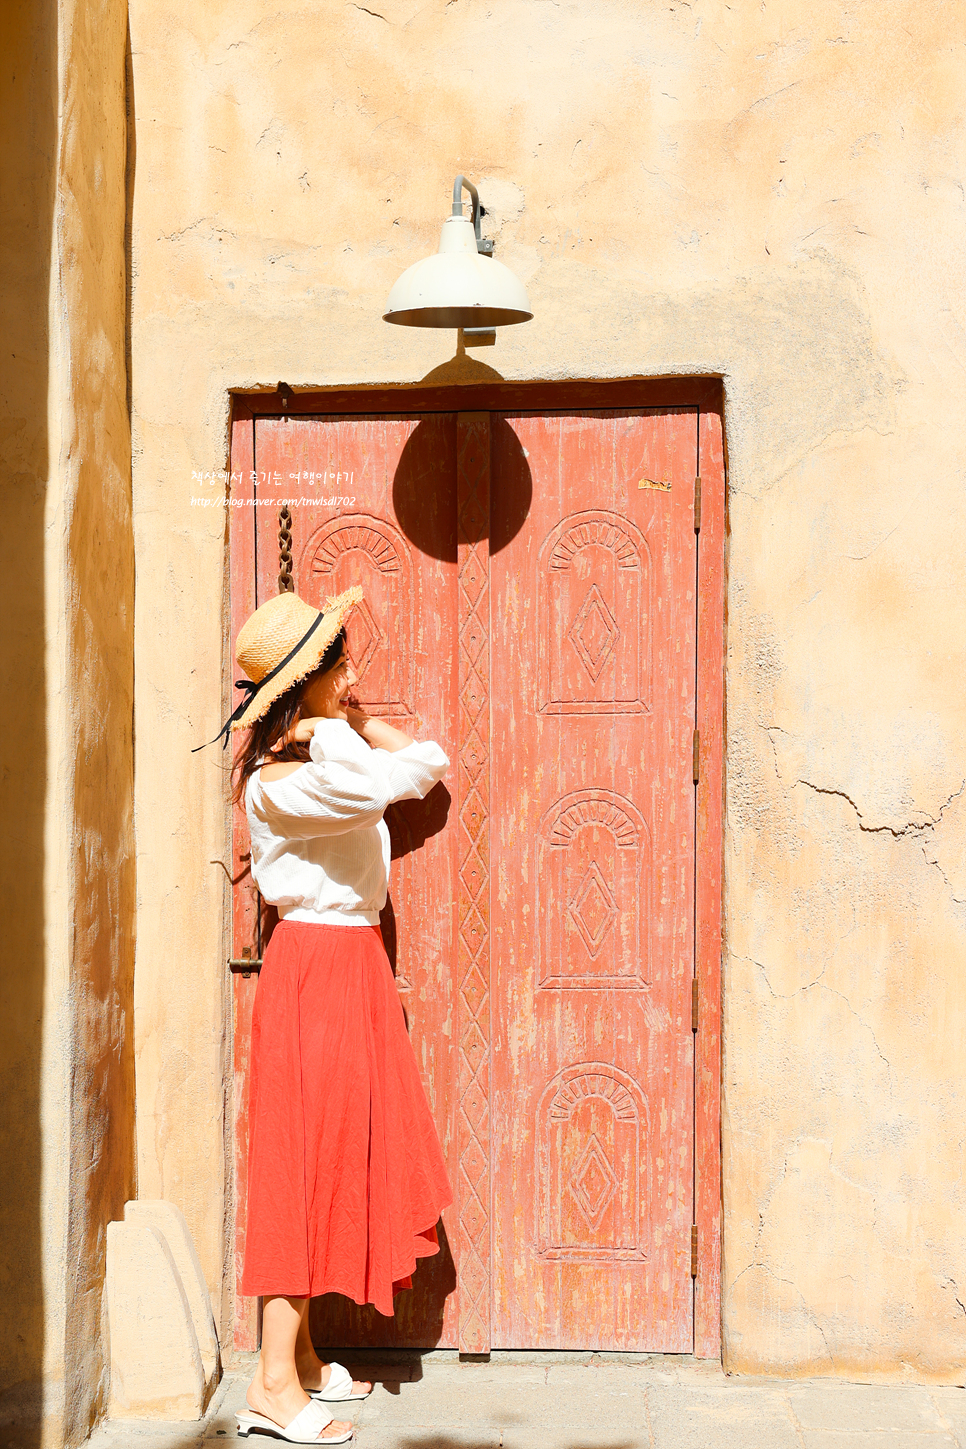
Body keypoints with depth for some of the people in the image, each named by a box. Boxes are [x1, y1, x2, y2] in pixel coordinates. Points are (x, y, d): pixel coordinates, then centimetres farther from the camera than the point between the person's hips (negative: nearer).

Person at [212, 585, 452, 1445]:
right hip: (314, 968, -9)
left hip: (354, 965, 9)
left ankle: (302, 1357, 21)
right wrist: (330, 727, -22)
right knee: (310, 1161, -7)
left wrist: (359, 720, 5)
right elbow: (371, 786, -38)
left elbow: (427, 765, 15)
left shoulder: (326, 753, 10)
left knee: (340, 1162, 12)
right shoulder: (276, 783, -20)